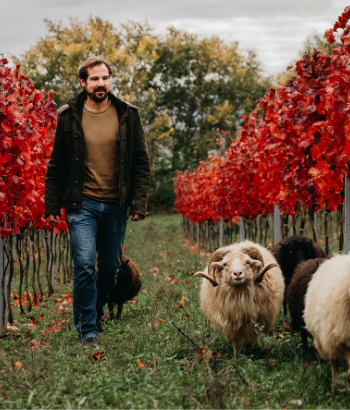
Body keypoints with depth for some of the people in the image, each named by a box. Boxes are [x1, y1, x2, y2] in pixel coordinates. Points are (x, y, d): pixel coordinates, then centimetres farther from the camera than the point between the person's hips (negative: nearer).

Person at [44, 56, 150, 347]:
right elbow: (56, 165, 5)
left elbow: (141, 162, 3)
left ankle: (96, 314, 35)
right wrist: (52, 205, 1)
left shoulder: (128, 115, 1)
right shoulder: (69, 116, 0)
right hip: (82, 204, -2)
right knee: (85, 266, -10)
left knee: (110, 267, 11)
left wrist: (139, 203, -5)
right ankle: (88, 329, 3)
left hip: (115, 205, 2)